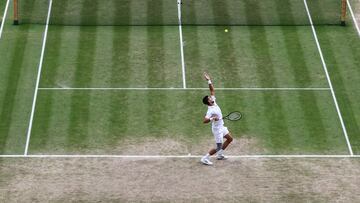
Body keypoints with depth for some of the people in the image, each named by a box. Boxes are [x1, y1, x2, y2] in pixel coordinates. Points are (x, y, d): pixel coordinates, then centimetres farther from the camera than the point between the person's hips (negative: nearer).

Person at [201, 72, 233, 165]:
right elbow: (204, 120, -37)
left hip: (221, 127, 10)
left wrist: (209, 80, -8)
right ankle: (205, 158, 6)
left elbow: (212, 90, 1)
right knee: (218, 147, -4)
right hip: (217, 129, -10)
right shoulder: (210, 110, -29)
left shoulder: (213, 102, -6)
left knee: (230, 139, 23)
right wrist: (212, 119, -53)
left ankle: (219, 155, 30)